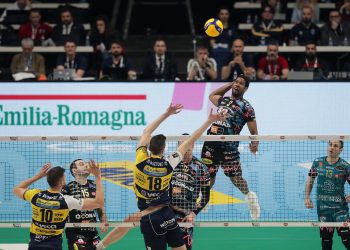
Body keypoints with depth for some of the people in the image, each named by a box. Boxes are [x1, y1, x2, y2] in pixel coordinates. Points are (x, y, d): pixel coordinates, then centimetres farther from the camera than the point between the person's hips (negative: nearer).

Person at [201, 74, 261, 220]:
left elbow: (254, 131, -3)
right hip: (211, 143, 5)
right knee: (208, 176, 10)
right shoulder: (223, 100, 19)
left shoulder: (246, 107, 1)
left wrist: (254, 143, -22)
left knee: (236, 178, 0)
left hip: (229, 146, -5)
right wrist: (230, 84, 31)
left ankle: (249, 196, 24)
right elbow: (212, 95, 42)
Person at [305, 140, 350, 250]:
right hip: (322, 207, 3)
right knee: (326, 238, 9)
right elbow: (310, 180, 16)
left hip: (339, 207, -3)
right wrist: (307, 197, 8)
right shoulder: (318, 162, 4)